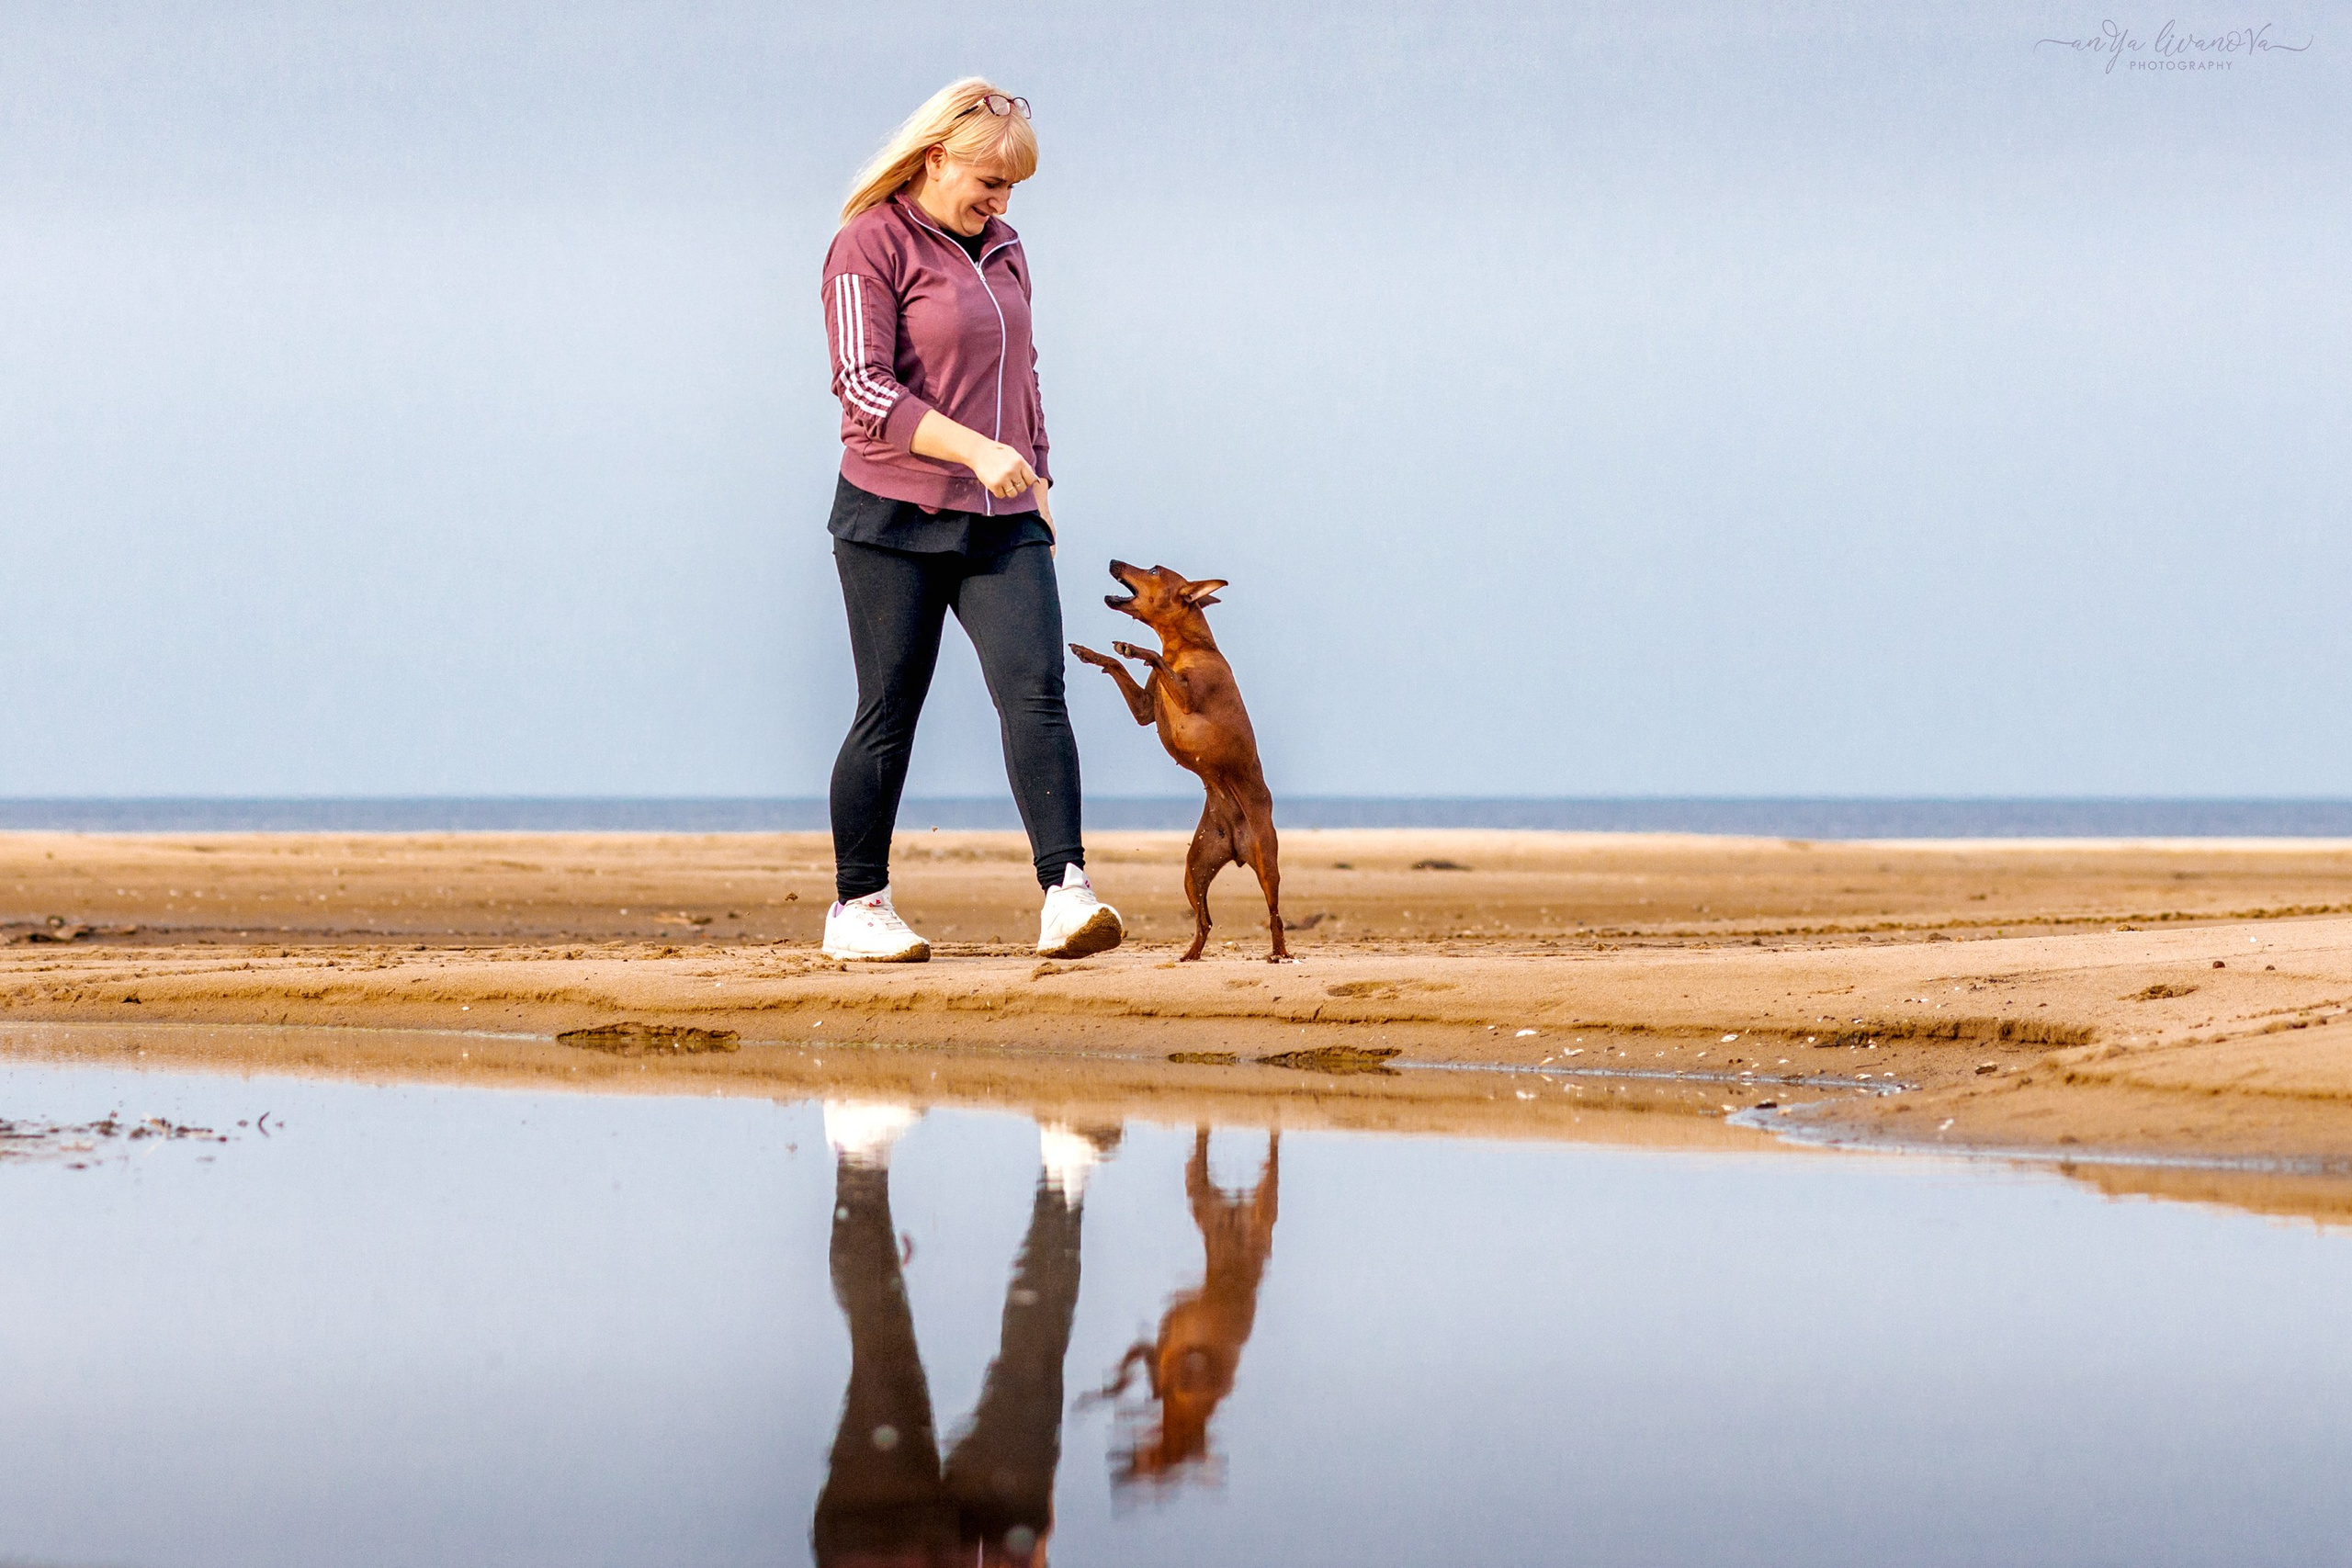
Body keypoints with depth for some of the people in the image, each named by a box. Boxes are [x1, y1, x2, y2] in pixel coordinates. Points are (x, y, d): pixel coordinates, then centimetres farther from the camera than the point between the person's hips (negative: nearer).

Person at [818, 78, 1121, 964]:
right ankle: (856, 908, 12)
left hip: (1002, 524, 5)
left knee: (1035, 691, -12)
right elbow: (865, 389, -17)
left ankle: (1066, 893, -21)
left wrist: (1036, 482, 21)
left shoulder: (1001, 249, 15)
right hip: (895, 522, -5)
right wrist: (975, 449, -26)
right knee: (890, 712, 0)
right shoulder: (870, 246, -7)